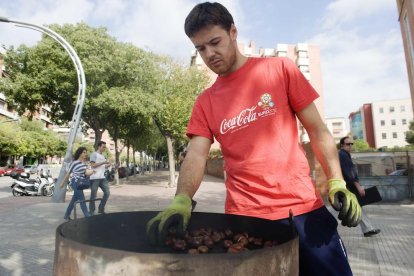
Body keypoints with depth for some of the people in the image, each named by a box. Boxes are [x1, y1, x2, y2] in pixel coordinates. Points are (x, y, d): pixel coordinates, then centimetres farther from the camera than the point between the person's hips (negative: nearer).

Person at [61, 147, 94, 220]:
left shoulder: (85, 163, 9)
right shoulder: (74, 163, -10)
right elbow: (68, 173, -1)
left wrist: (89, 173, -10)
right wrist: (63, 183, 8)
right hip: (75, 183, -8)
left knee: (74, 199, 16)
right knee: (82, 200, -10)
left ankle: (66, 215, 31)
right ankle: (88, 217, -9)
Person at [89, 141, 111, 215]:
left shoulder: (103, 156, 20)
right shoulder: (94, 154, -4)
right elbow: (92, 165, -14)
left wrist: (108, 165, 6)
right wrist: (103, 162, -17)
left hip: (102, 177, 8)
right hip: (95, 178, -8)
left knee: (107, 192, 3)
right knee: (93, 195, 0)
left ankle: (101, 209, 15)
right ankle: (91, 212, 11)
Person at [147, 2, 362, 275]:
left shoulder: (280, 69, 2)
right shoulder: (205, 102, 7)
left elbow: (317, 130, 2)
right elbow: (196, 155, -3)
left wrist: (337, 183, -7)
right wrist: (182, 200, -21)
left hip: (303, 207, 0)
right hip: (244, 217, 2)